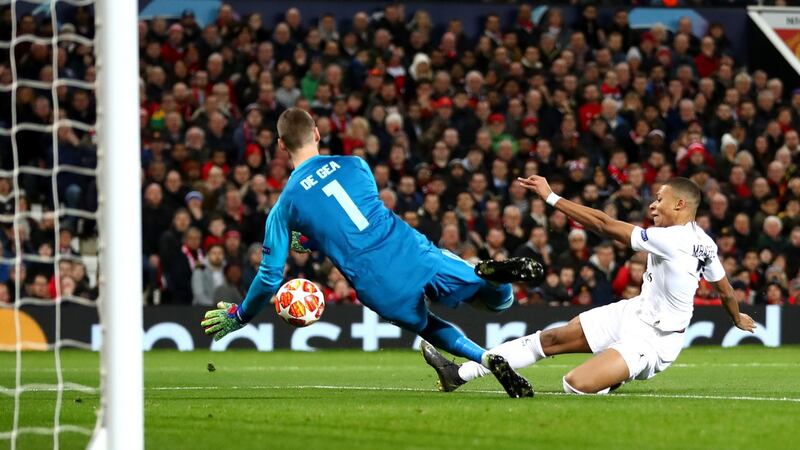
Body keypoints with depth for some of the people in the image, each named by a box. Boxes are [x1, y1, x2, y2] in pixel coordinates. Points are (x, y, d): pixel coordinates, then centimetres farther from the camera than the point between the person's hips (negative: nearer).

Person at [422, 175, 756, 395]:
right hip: (635, 312, 10)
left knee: (575, 384, -25)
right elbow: (725, 288, 16)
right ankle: (461, 373, 7)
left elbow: (606, 226, -24)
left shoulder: (672, 240, -26)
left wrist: (551, 197, -18)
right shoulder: (703, 242, 1)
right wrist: (738, 318, 39)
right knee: (551, 339, 5)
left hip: (651, 338, -10)